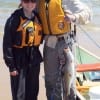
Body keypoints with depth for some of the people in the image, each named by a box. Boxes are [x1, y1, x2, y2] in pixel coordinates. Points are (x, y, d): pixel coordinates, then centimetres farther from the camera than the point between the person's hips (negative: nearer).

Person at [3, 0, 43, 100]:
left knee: (33, 91, 13)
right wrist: (11, 65, -13)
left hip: (34, 60, 5)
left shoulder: (37, 17, 6)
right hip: (19, 61, -5)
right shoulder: (14, 19, -11)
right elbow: (7, 43, -11)